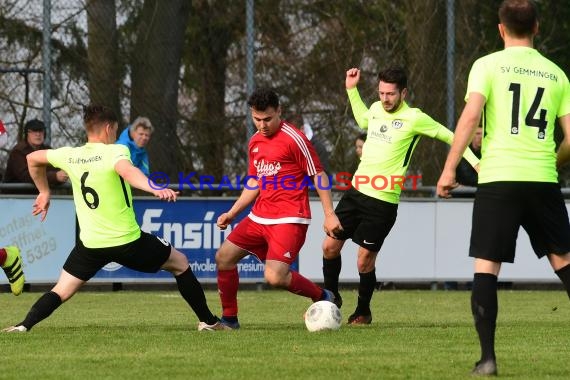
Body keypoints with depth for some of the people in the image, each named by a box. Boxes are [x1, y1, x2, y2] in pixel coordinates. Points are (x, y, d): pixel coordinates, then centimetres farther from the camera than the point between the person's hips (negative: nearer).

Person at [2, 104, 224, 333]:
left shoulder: (70, 156, 3)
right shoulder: (114, 151, -13)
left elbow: (33, 159, 19)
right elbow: (127, 171, -36)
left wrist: (44, 192, 33)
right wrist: (155, 189, -53)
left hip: (90, 244, 4)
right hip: (127, 241, -4)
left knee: (61, 292, 9)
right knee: (180, 264, 17)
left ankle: (23, 326, -16)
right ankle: (208, 321, 21)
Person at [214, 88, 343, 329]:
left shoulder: (294, 139, -12)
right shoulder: (255, 142, 13)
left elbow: (319, 176, -9)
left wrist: (329, 214, -14)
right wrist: (232, 213, 17)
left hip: (289, 219, -8)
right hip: (260, 217, 8)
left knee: (275, 277, -21)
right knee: (224, 257, 9)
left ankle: (322, 297, 2)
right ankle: (229, 318, 21)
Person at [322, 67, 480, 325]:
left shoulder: (414, 118, -10)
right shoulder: (376, 109, 9)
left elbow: (449, 137, -2)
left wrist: (476, 162, -8)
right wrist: (352, 89, 28)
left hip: (383, 202, -6)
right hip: (356, 192, 6)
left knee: (365, 261, -2)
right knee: (330, 246, 5)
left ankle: (363, 312, 20)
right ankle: (331, 297, 27)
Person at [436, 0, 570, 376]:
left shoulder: (488, 65, 2)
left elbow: (470, 116, -12)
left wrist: (449, 169, -8)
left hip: (498, 179, -2)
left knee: (486, 266, 1)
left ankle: (488, 356, -8)